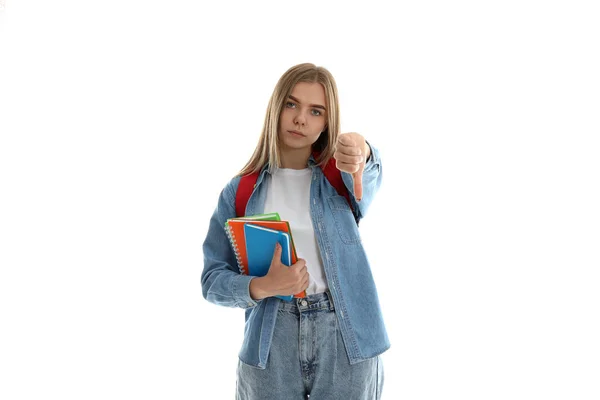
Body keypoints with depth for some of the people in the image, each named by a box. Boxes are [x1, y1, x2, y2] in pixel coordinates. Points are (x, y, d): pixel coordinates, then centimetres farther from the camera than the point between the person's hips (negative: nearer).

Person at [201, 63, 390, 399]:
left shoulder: (341, 177, 2)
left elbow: (370, 174, -23)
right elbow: (213, 279, 1)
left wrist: (361, 154, -46)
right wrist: (262, 287, -18)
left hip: (345, 339, 0)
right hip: (271, 344, 0)